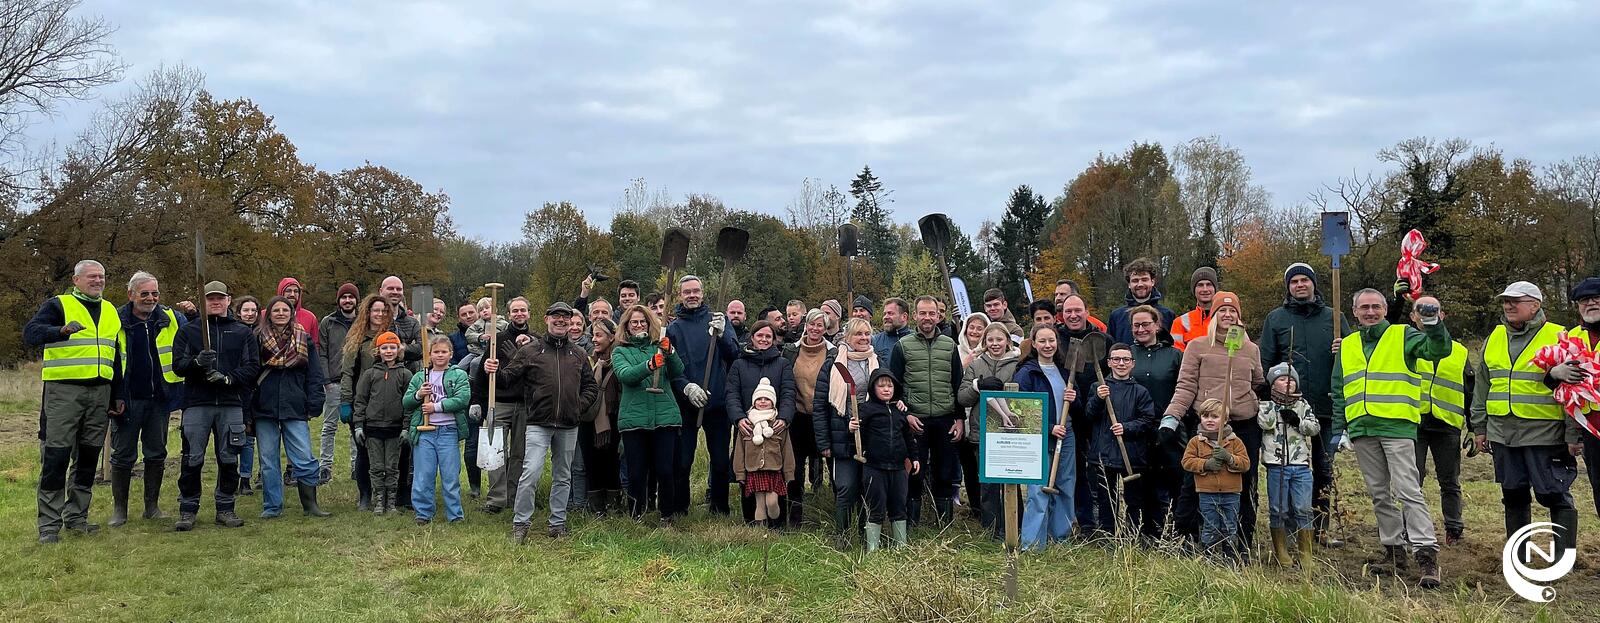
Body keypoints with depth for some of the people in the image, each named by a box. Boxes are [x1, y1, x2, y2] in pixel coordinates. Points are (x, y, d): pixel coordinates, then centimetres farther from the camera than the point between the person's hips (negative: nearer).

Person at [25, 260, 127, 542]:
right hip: (63, 391, -5)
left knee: (88, 456, 9)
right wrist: (61, 331, -35)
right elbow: (30, 332, -15)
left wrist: (120, 395, 15)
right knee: (56, 456, -5)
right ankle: (49, 523, 0)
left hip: (100, 392, 5)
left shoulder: (111, 312, 17)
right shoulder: (57, 305, 1)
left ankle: (77, 516, 19)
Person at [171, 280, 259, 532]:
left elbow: (253, 366, 5)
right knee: (192, 459, -1)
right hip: (197, 403, -1)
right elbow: (178, 365, 3)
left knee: (229, 459, 4)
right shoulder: (188, 331, 12)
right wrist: (197, 362, -18)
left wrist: (229, 378, -11)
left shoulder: (243, 332, 13)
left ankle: (225, 508, 14)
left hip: (231, 404, 1)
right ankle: (188, 509, 9)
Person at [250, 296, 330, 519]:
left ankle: (310, 505, 4)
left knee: (304, 459, -4)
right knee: (268, 460, 7)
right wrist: (247, 410, -2)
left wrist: (313, 406, -2)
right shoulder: (257, 338, 6)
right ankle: (272, 507, 16)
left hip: (295, 408, 0)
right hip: (264, 408, 1)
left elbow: (314, 375, 6)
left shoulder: (304, 339, 8)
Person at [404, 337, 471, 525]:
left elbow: (463, 399, -11)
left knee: (450, 476, 3)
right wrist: (418, 395, -10)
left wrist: (436, 406, -13)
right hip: (423, 431, 2)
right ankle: (423, 513, 15)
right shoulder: (419, 377, 13)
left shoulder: (459, 375, 4)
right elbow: (405, 403, 10)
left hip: (449, 431, -2)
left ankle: (455, 514, 12)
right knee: (423, 476, 3)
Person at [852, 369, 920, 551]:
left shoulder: (900, 409, 12)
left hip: (898, 467, 5)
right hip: (874, 467, -5)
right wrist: (852, 427, -30)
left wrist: (914, 457, 19)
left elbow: (909, 436, 21)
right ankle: (872, 548, 9)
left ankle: (901, 546, 23)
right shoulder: (868, 408, -3)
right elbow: (859, 433, -9)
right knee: (876, 509, 0)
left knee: (899, 508, 12)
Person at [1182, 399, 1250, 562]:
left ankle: (1231, 560, 19)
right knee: (1210, 530, 6)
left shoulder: (1235, 441, 3)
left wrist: (1229, 458, -19)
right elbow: (1187, 462, -2)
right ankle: (1211, 559, 15)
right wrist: (1205, 464, -17)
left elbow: (1245, 463, -2)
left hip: (1231, 493, 0)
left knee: (1230, 530, 9)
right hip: (1207, 494, 0)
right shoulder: (1196, 441, 2)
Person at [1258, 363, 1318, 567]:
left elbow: (1315, 428, 5)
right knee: (1278, 511, 1)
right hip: (1276, 466, -2)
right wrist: (1277, 404, -9)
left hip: (1301, 466, 2)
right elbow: (1266, 423, -12)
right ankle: (1281, 554, 9)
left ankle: (1306, 556, 6)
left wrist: (1298, 422, -10)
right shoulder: (1266, 405, 7)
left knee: (1303, 510, -1)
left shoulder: (1303, 405, 15)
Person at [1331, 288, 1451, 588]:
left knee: (1407, 490, -12)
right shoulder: (1347, 345, 17)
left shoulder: (1403, 336, 4)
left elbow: (1438, 350, -12)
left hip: (1397, 427, -5)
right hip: (1362, 430, 5)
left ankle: (1426, 553, -11)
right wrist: (1340, 429, 13)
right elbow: (1339, 391, 19)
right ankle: (1394, 549, 18)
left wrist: (1433, 323, -29)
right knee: (1379, 494, 10)